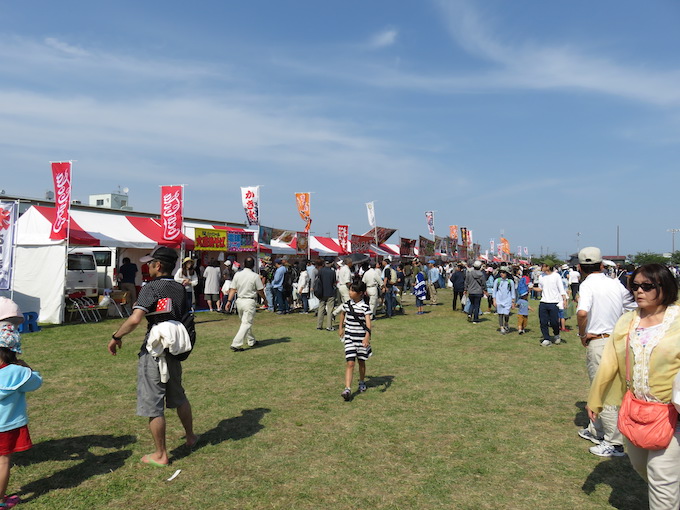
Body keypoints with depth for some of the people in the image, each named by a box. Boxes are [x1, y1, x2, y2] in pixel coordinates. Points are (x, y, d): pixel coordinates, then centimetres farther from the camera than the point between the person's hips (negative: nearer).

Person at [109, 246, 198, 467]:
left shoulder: (151, 288, -15)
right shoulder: (180, 289, 6)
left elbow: (135, 319, -25)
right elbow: (187, 319, 10)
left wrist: (116, 337, -12)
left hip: (153, 352, -7)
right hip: (174, 350, 7)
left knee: (153, 405, 5)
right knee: (178, 397, 25)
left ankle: (161, 455, 14)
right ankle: (190, 436, 40)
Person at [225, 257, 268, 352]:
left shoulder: (237, 274, 1)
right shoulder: (255, 276, -11)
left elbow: (233, 289, 0)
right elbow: (260, 290, -4)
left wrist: (229, 300, 3)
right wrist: (265, 299, 11)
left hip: (239, 301, 6)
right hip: (250, 302, -6)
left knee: (246, 322, 20)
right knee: (247, 323, -3)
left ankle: (251, 341, 32)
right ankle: (236, 344, -11)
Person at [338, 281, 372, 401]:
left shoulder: (365, 307, -13)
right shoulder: (347, 304, 1)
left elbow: (368, 322, -24)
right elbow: (342, 314, 24)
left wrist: (367, 336, -38)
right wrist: (341, 327, 24)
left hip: (361, 338, -2)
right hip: (349, 337, 2)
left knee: (361, 362, 14)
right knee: (350, 363, -8)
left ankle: (362, 383, 39)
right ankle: (347, 389, -14)